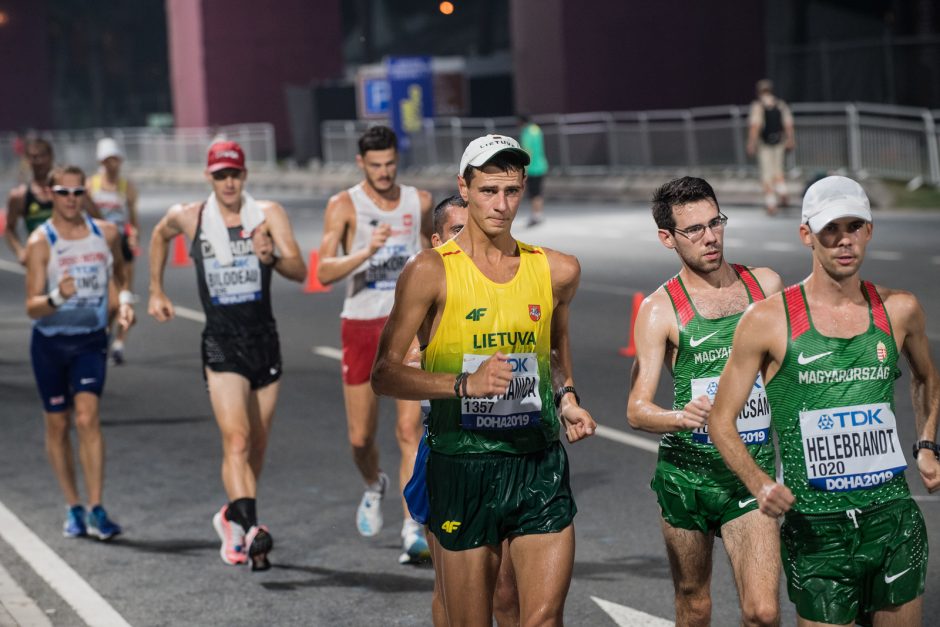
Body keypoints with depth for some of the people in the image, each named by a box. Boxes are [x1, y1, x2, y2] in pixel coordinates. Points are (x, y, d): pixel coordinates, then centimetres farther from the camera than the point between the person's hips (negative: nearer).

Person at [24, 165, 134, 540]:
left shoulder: (106, 234, -2)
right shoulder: (40, 242, -11)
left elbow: (118, 271, 20)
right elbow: (32, 307, -17)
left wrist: (124, 301, 2)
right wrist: (57, 297, -37)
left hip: (91, 340, 1)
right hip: (50, 342, 0)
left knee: (87, 417, -17)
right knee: (57, 425, 8)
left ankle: (96, 510, -16)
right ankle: (73, 508, 22)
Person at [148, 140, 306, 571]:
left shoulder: (268, 215, -3)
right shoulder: (188, 218, 0)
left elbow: (300, 272, -12)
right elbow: (160, 236, 23)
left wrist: (273, 258, -32)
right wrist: (156, 291, 23)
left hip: (265, 341, 2)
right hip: (221, 346, -2)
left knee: (257, 447, 13)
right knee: (236, 440, -20)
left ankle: (233, 516, 35)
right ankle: (250, 528, -30)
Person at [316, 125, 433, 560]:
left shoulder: (419, 202, 5)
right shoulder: (344, 206, -5)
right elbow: (325, 272, -16)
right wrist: (365, 252, -31)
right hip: (361, 326, -1)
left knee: (409, 430, -11)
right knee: (361, 437, 8)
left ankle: (412, 528, -11)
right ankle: (374, 486, 41)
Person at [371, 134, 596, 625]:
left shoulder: (557, 271, 7)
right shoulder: (432, 271, -5)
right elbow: (384, 374, -7)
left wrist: (566, 398, 13)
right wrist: (465, 385, -20)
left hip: (540, 464, 3)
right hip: (463, 468, -3)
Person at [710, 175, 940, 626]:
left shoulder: (899, 310, 5)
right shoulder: (768, 320, -5)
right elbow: (722, 419, -1)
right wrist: (759, 483, -17)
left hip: (893, 521, 3)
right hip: (815, 529, -3)